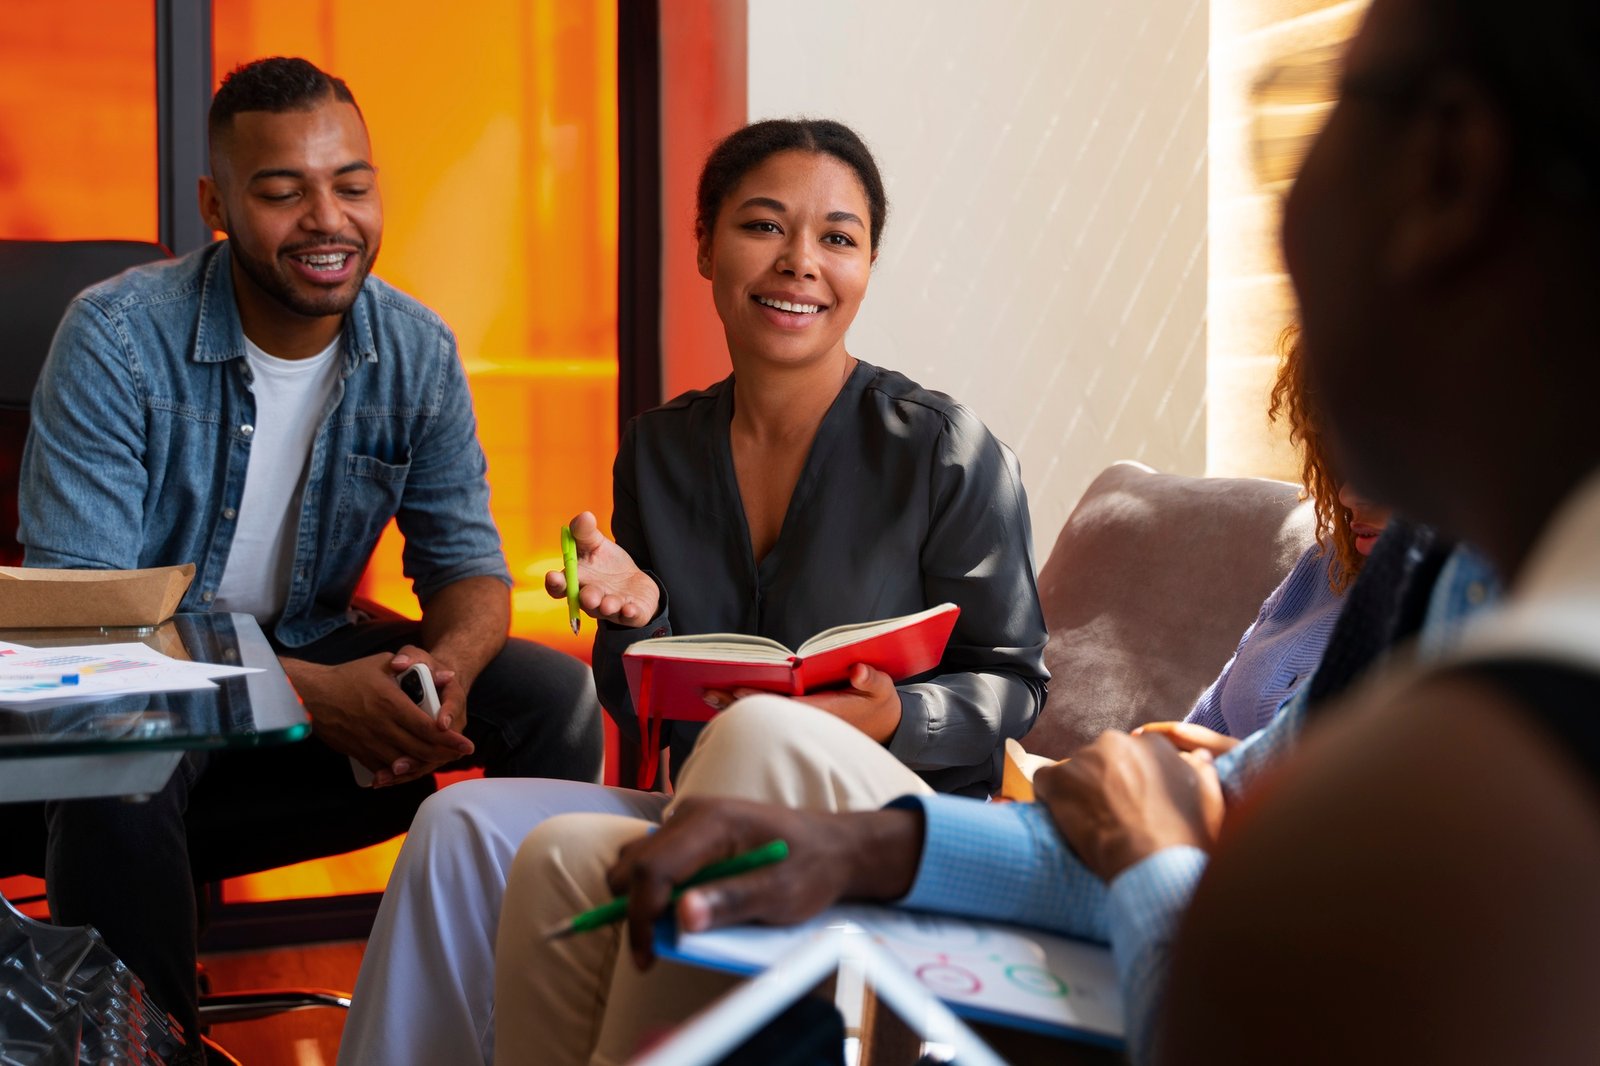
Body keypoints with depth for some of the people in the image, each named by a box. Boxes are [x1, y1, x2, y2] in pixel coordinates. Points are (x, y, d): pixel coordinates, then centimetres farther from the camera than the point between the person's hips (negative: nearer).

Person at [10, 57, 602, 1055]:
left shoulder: (417, 353, -3)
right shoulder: (117, 337, -18)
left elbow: (466, 559, 1)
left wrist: (448, 665, -27)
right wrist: (310, 695, -34)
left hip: (317, 657, 4)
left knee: (553, 692, -14)